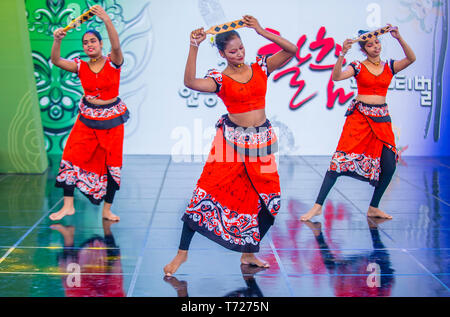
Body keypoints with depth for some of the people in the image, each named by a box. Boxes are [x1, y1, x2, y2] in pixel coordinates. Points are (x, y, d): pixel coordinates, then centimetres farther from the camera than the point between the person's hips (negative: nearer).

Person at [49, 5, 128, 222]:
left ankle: (107, 210, 11)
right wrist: (57, 41, -30)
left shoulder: (113, 62, -7)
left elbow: (116, 45, -27)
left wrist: (106, 20, -40)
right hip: (87, 118, 3)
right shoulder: (81, 67, 0)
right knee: (72, 156, -6)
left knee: (111, 163, 1)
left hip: (112, 119, -2)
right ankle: (68, 206, 0)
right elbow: (56, 61, -12)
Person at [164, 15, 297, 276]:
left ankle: (248, 254, 21)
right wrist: (194, 47, -28)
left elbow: (291, 50, -5)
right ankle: (182, 253, 2)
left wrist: (261, 32, -13)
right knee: (208, 193, -9)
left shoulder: (261, 68, 5)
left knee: (268, 200, 3)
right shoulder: (219, 79, -4)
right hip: (231, 139, -3)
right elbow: (190, 82, -23)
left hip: (261, 141, 3)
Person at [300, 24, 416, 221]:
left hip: (382, 119, 4)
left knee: (389, 165, -3)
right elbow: (336, 77, -13)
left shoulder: (389, 67, 10)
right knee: (341, 160, -12)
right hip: (359, 117, -3)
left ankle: (373, 208, 15)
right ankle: (318, 206, -10)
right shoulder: (358, 67, 2)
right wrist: (342, 54, -25)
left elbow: (411, 59, -4)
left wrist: (399, 38, -14)